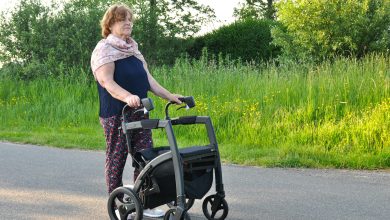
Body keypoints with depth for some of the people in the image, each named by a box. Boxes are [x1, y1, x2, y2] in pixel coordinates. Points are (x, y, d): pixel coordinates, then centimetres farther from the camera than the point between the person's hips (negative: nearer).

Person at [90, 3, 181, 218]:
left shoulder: (133, 49, 17)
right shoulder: (104, 49, -7)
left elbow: (147, 78, 16)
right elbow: (106, 81, -21)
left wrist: (169, 96, 7)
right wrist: (127, 97, -37)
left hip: (139, 114, 7)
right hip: (116, 115, -7)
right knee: (116, 159, 2)